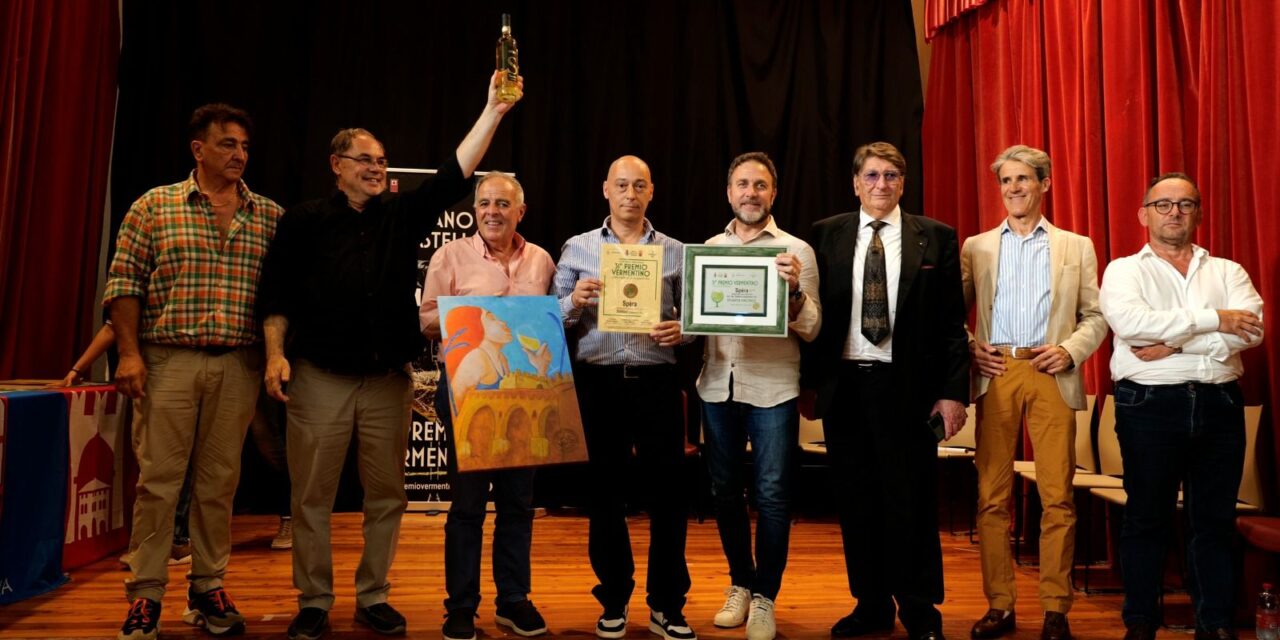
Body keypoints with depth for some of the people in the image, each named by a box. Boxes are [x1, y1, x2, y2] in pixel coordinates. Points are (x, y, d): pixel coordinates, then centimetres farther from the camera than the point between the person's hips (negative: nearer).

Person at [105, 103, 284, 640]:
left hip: (238, 365, 2)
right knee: (158, 478, 1)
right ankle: (145, 595, 12)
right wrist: (129, 352, -6)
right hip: (167, 358, -1)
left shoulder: (270, 216, 8)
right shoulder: (154, 207, 5)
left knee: (219, 480, 8)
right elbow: (124, 282, 2)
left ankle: (208, 588, 20)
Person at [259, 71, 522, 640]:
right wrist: (276, 353, -8)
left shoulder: (402, 214, 9)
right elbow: (277, 293, 4)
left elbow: (455, 175, 0)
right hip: (320, 376, -2)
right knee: (312, 496, 4)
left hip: (388, 379, 2)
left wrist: (493, 110, -6)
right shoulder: (305, 220, 4)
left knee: (386, 495, 8)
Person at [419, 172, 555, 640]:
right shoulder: (452, 255, 2)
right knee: (467, 501, 3)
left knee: (518, 499, 10)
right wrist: (470, 314, -15)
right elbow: (427, 319, 0)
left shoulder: (541, 260, 10)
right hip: (468, 390, -3)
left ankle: (514, 600, 23)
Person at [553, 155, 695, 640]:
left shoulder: (676, 252, 8)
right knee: (604, 493, 8)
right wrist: (575, 301, -15)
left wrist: (681, 331, -13)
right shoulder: (577, 248, 7)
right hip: (597, 383, 0)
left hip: (657, 382, 0)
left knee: (667, 492, 3)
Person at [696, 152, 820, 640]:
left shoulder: (796, 250, 1)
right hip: (717, 385, 4)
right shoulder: (708, 249, 11)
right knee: (724, 490, 12)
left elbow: (810, 329, -3)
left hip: (773, 387, -3)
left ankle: (765, 596, 17)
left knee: (772, 495, 0)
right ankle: (740, 583, 31)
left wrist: (794, 289, -21)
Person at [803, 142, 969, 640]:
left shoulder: (936, 238, 3)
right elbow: (813, 313, 6)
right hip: (843, 384, 2)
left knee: (911, 501, 4)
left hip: (907, 386, -2)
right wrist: (809, 382, 3)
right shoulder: (826, 236, 6)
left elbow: (952, 323, 2)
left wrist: (953, 390, -4)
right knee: (856, 501, 10)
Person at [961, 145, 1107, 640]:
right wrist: (968, 348, -4)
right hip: (995, 375, 1)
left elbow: (1096, 316, 10)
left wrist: (1071, 350, -6)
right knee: (992, 496, 1)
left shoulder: (1077, 247, 13)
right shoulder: (976, 247, 14)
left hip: (1051, 377, 0)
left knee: (1057, 497, -2)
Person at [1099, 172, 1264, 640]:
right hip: (1150, 405, -3)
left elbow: (1250, 329, -5)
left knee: (1216, 519, 9)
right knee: (1147, 518, 5)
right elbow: (1129, 322, -14)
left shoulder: (1227, 271, 13)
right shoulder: (1124, 270, 6)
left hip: (1219, 404, 3)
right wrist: (1213, 320, -10)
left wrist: (1174, 344, -13)